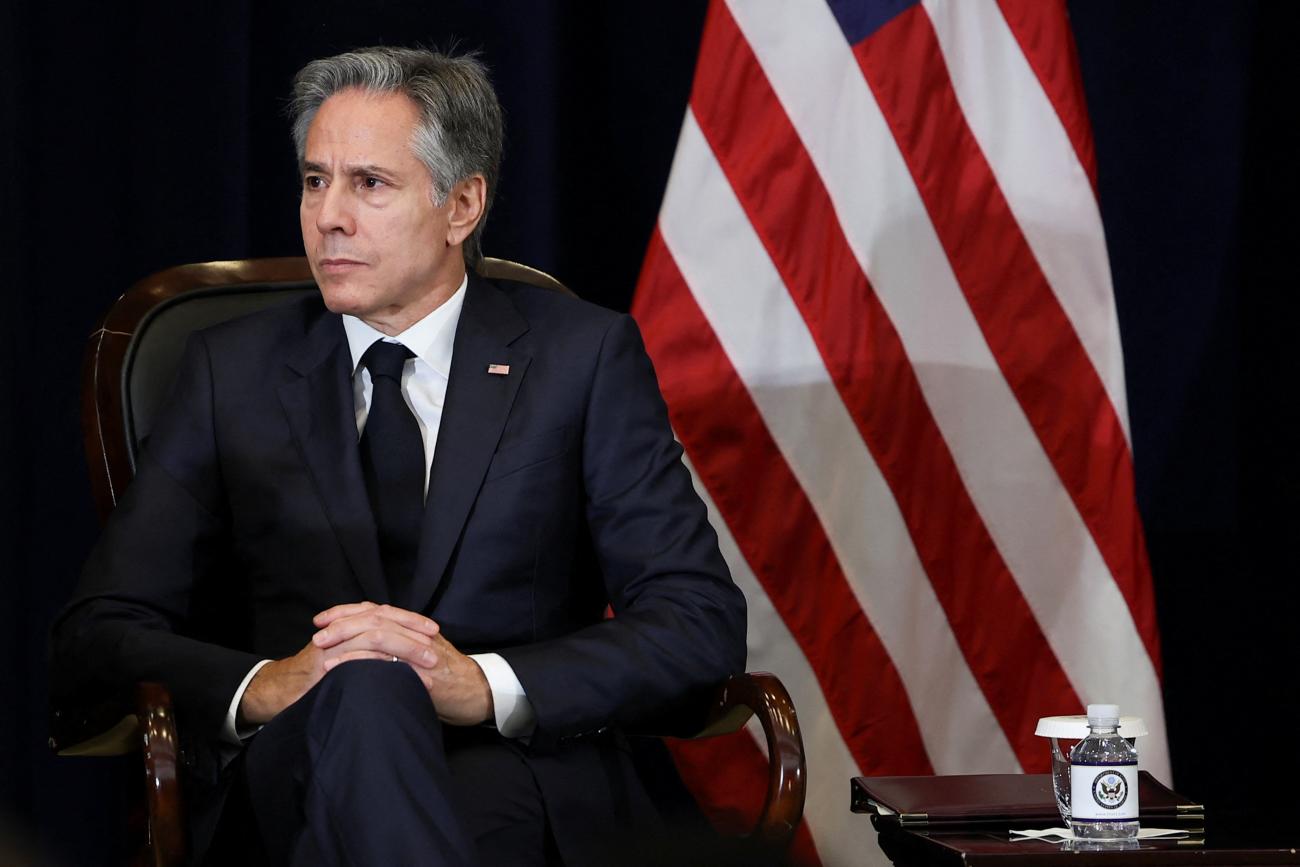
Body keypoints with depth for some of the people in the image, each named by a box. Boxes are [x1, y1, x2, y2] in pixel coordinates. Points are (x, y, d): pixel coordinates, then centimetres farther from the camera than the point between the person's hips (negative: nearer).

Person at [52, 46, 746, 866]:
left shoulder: (582, 357, 9)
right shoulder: (235, 370, 15)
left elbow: (703, 623, 1)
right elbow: (97, 636, 9)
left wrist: (483, 685, -16)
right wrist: (262, 688, -13)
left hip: (513, 776, -2)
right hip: (294, 780, 2)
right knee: (361, 692, -35)